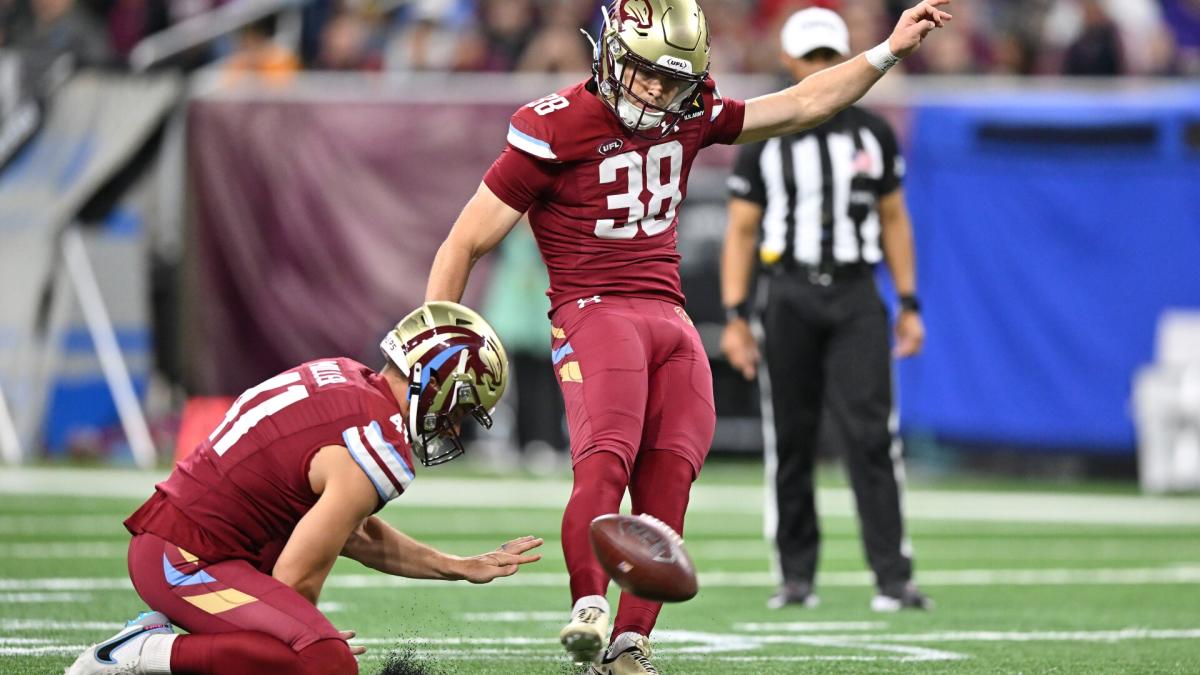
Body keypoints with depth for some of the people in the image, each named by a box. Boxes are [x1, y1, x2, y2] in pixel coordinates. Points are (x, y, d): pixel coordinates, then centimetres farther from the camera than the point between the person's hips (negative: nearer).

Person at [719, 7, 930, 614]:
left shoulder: (872, 134, 10)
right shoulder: (763, 139, 4)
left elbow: (893, 220, 15)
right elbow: (741, 231, 4)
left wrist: (909, 306, 10)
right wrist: (735, 317, -4)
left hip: (855, 296, 0)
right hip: (788, 295, 0)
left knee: (869, 436, -10)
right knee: (791, 442, 3)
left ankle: (892, 577, -13)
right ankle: (796, 575, 13)